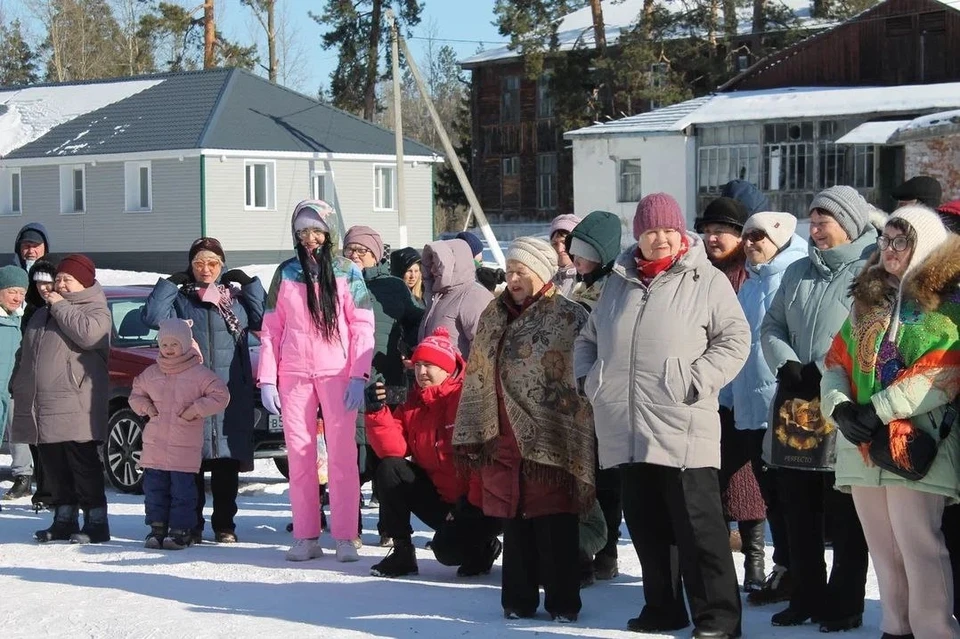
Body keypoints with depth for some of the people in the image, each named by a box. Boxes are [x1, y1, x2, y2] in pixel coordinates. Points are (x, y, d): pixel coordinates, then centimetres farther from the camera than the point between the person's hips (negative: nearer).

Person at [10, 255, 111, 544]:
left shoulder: (95, 311, -1)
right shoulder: (42, 313, 22)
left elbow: (88, 334, -24)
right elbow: (25, 354, 28)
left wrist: (60, 307, -13)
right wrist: (18, 386, 21)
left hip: (74, 408, -7)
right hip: (40, 406, 7)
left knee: (84, 465, -6)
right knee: (54, 467, 10)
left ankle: (95, 522, -3)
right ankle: (64, 520, 17)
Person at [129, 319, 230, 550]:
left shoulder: (199, 374, -3)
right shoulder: (151, 374, 11)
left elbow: (220, 396, -5)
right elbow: (136, 394, 24)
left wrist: (196, 409, -12)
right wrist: (145, 406, 4)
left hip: (185, 446, -5)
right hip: (155, 444, 5)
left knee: (182, 489, -4)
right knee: (154, 487, 7)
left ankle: (181, 530, 2)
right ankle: (157, 527, 15)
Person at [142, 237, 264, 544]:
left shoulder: (237, 297, 15)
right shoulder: (180, 298, 9)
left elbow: (263, 321, 3)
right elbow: (153, 317, -6)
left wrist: (250, 284, 2)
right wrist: (170, 283, -5)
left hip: (231, 393, 1)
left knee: (227, 461, 2)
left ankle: (224, 525, 9)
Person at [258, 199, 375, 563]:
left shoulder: (346, 272, 5)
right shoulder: (286, 273, 10)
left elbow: (362, 326, 2)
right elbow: (271, 328, 10)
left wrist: (358, 376, -8)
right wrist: (267, 379, 1)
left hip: (338, 373, -2)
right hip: (294, 375, 2)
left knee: (342, 455, -4)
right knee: (299, 455, 1)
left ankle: (345, 538, -1)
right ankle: (306, 537, 6)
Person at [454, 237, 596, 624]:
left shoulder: (569, 317, -6)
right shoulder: (493, 317, 13)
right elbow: (478, 376, 16)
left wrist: (570, 433, -13)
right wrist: (472, 433, 12)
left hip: (549, 439, -5)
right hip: (503, 438, 5)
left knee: (554, 522, -1)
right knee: (514, 521, 10)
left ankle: (562, 601, 9)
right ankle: (518, 599, 20)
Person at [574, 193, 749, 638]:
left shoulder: (706, 281, 1)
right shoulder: (618, 283, 17)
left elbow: (734, 339, -3)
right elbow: (589, 338, 27)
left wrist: (698, 381, -13)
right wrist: (587, 377, 10)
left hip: (681, 429, -6)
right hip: (627, 430, 6)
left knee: (697, 525, -6)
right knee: (645, 524, 12)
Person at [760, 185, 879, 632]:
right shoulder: (798, 272, 16)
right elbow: (771, 327, 15)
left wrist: (825, 375, -17)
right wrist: (787, 365, -4)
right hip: (794, 407, 7)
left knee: (844, 519, 2)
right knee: (798, 512, 12)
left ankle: (844, 604, 11)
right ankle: (806, 596, 23)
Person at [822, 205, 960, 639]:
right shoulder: (866, 301, 18)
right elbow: (836, 362, 12)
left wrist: (878, 410, -18)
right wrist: (841, 409, -8)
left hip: (916, 445, -6)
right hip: (862, 444, 6)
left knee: (918, 547, -11)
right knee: (883, 549, 10)